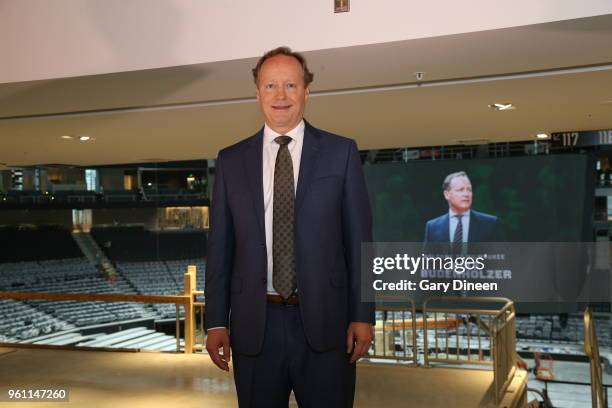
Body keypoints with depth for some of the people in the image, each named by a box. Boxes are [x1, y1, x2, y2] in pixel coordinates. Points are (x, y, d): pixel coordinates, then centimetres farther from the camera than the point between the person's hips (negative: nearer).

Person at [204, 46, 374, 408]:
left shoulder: (341, 152, 2)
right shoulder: (231, 160, 7)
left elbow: (359, 238, 1)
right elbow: (220, 245, 6)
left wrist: (363, 315, -3)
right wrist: (216, 321, 2)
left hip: (324, 322, -1)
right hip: (254, 324, 2)